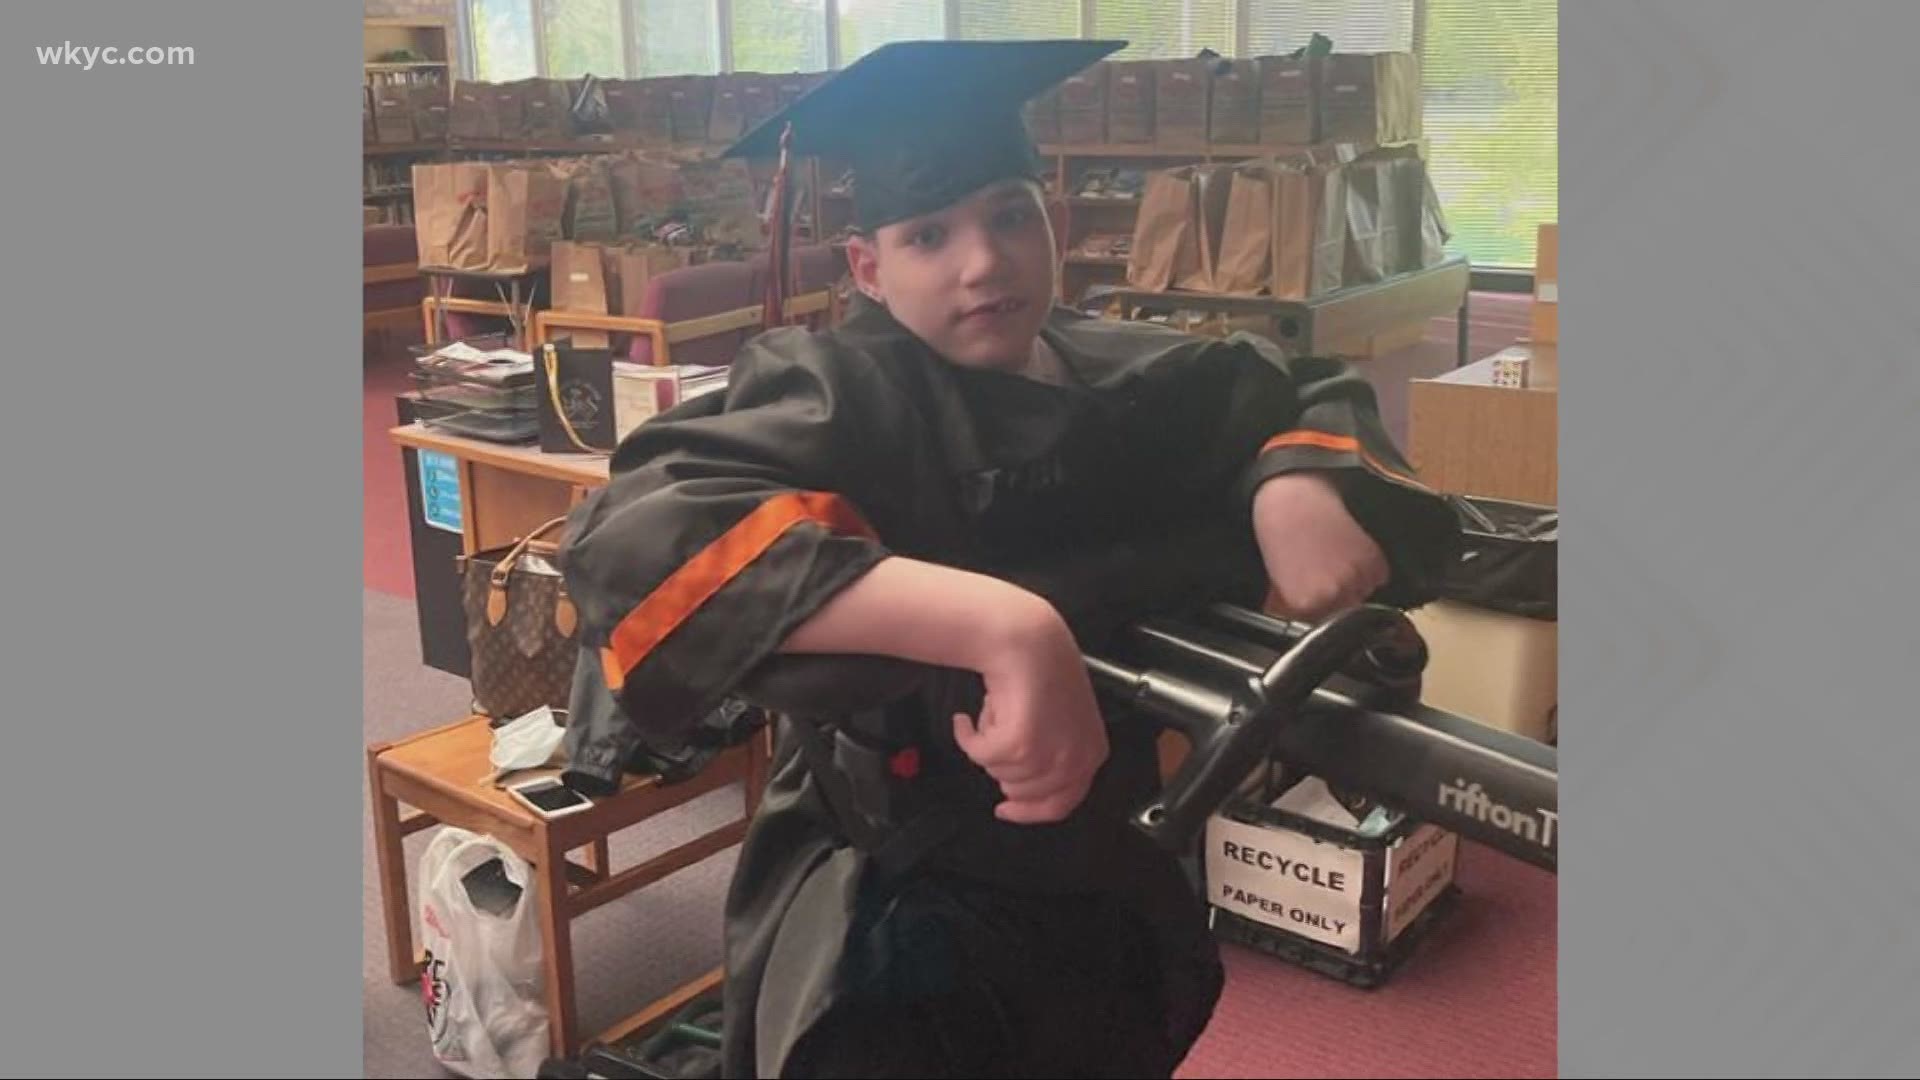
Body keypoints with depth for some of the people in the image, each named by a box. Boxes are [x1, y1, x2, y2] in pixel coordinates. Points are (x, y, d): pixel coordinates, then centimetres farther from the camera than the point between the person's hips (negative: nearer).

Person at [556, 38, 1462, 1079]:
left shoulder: (1127, 381, -3)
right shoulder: (835, 397, -21)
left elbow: (1305, 392, 13)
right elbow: (634, 536, -39)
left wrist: (1293, 486, -13)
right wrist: (1002, 627, -48)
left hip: (1111, 903, 7)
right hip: (891, 946, -6)